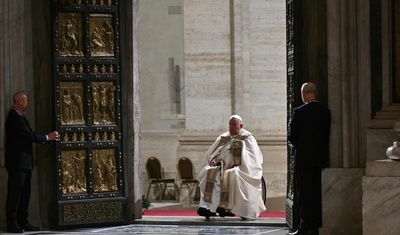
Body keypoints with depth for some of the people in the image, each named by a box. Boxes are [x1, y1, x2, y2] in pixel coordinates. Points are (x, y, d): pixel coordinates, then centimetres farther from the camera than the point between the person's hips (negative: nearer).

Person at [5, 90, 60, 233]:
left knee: (24, 193, 11)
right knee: (15, 192, -6)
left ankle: (22, 222, 14)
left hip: (24, 162, 10)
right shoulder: (15, 117, -16)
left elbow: (29, 136, 15)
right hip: (17, 162, -10)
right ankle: (12, 223, -3)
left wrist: (48, 138, 7)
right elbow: (30, 136, -18)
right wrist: (47, 137, -6)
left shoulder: (18, 116, 16)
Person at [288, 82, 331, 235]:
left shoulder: (299, 112, -11)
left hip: (304, 159, -4)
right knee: (318, 192, 8)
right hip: (321, 158, 5)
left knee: (304, 192, -1)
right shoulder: (326, 112, 3)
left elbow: (291, 136, -8)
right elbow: (327, 135, 7)